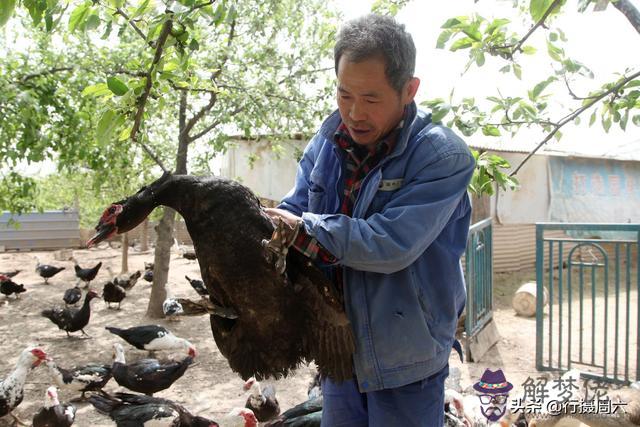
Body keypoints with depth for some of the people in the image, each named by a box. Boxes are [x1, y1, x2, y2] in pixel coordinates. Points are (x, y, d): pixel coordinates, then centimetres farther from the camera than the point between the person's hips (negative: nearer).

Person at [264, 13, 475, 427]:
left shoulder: (444, 158, -19)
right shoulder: (327, 142, -1)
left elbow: (392, 245, -28)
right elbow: (291, 213, 1)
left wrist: (305, 229, -23)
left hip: (405, 361, -5)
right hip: (338, 348, 6)